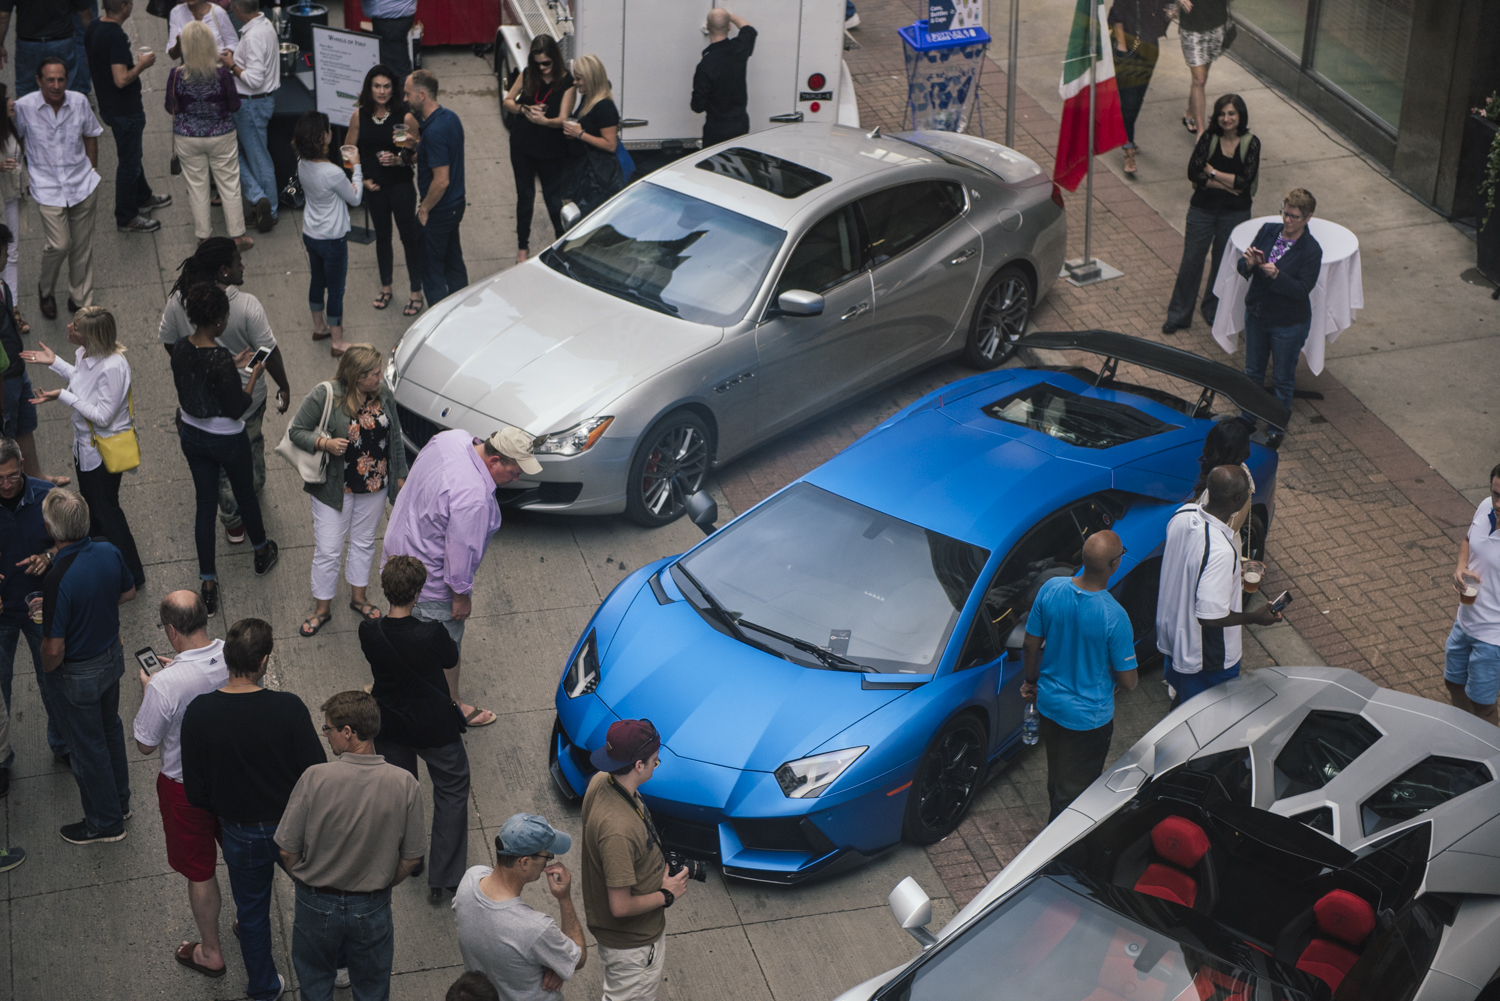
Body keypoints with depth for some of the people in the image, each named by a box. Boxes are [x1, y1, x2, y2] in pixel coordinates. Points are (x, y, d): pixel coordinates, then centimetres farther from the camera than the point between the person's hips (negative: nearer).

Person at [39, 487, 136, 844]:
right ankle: (119, 801, 47)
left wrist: (48, 670, -7)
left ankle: (105, 823, 32)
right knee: (110, 728, 28)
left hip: (77, 674, -7)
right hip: (112, 655, 7)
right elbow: (128, 593, 6)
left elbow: (54, 648, -28)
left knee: (87, 746, 14)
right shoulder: (109, 553, -15)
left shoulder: (58, 580, -36)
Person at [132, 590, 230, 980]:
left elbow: (145, 745, -18)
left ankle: (210, 953, 36)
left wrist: (146, 690, -6)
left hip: (187, 787, -4)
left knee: (200, 872, 17)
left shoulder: (165, 685, -33)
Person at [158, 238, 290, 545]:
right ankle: (254, 486, 57)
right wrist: (283, 386, -3)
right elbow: (268, 352, -19)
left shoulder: (178, 300, -16)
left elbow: (168, 341, -1)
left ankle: (233, 523, 31)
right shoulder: (246, 306, -27)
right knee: (251, 443, 30)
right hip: (246, 394, -2)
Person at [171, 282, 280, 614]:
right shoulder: (220, 360, -32)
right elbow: (236, 409, -23)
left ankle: (208, 586, 21)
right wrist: (254, 376, -12)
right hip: (226, 441, -5)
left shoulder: (180, 349, -11)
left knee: (205, 504, 16)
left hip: (192, 436, 5)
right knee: (245, 494, 23)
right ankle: (262, 553, 50)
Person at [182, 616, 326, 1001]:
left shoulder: (198, 713, -19)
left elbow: (195, 792, -10)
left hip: (240, 835, 1)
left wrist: (224, 810, 11)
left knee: (251, 912, 24)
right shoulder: (288, 707, -25)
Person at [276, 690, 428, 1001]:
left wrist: (307, 881, 6)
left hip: (317, 903, -1)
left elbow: (287, 850, -15)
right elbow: (411, 858, -9)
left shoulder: (315, 778, -24)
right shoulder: (405, 784, -18)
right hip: (372, 906, 1)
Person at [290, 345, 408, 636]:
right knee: (328, 550, 4)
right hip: (335, 488, -4)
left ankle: (359, 596, 42)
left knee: (364, 543, 21)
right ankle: (323, 608, 23)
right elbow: (296, 431, -12)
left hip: (375, 486, 4)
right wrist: (324, 443, -30)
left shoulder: (383, 393, -5)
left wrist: (400, 476, 12)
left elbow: (395, 436, 7)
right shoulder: (324, 396, -20)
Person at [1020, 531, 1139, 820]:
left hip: (1049, 703, 6)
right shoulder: (1114, 617, -31)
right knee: (1074, 790, 16)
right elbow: (1127, 681, -21)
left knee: (1057, 778, 30)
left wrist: (1031, 681, 16)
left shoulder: (1051, 589, -17)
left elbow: (1030, 645, -3)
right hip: (1089, 717, -5)